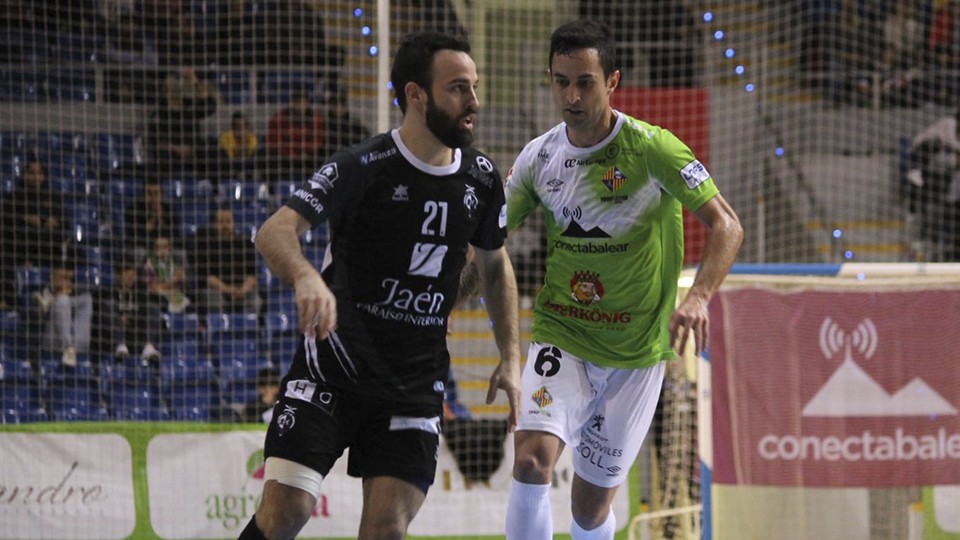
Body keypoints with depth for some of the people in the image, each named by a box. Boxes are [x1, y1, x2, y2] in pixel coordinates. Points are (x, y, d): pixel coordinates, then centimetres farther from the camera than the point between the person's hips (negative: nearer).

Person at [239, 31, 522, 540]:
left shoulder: (481, 178, 3)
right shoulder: (363, 167, -14)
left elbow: (494, 264, 21)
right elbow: (274, 231, -24)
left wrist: (510, 358, 12)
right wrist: (306, 277, -46)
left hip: (415, 384, 4)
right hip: (330, 369, -4)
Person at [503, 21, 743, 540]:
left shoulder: (651, 148, -14)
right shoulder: (538, 156, -2)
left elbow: (726, 226, -16)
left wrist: (698, 298, -32)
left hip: (636, 353, -2)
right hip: (560, 338, 2)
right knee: (532, 458, -24)